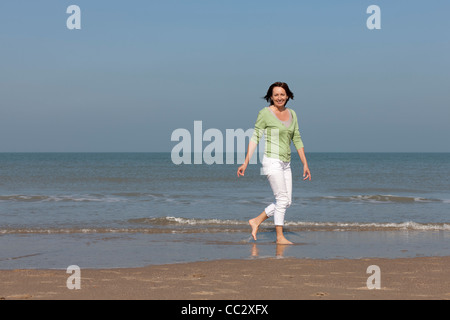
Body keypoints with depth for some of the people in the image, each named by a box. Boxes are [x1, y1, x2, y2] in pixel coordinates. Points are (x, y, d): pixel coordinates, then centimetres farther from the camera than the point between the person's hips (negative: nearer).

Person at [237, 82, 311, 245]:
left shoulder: (292, 114, 12)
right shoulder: (265, 113, -6)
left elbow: (297, 140, 15)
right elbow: (255, 138, -7)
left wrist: (305, 164, 11)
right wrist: (246, 162, -11)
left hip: (285, 163, 7)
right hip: (272, 161, -7)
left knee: (287, 201, 6)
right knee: (282, 199, -9)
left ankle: (256, 221, 17)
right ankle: (280, 237, 2)